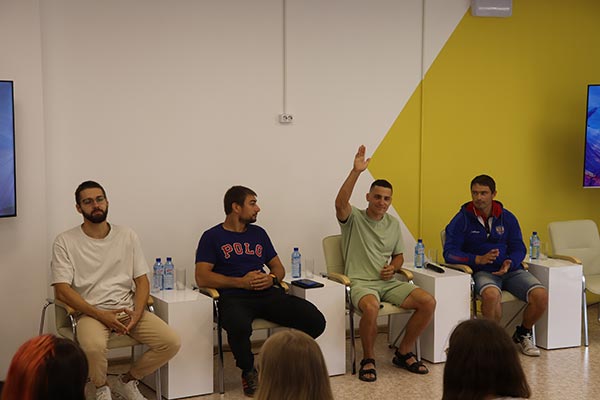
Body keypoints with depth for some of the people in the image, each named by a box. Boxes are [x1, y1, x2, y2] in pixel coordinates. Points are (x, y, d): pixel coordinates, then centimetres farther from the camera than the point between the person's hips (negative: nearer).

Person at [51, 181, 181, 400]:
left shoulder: (127, 236, 9)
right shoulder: (65, 241, -1)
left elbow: (142, 281, 9)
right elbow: (62, 290, -8)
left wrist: (137, 313, -10)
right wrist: (100, 315, -18)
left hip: (128, 309, 4)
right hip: (91, 312, -4)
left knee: (171, 342, -17)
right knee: (93, 347, -37)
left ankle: (126, 381, 10)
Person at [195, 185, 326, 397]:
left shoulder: (258, 233, 23)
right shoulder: (212, 236, 7)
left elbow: (279, 268, 25)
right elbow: (202, 277, -4)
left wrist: (272, 278, 0)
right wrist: (241, 282, -12)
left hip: (266, 293, 5)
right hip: (233, 296, -5)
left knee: (315, 320, -19)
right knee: (239, 327, -42)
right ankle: (248, 371, -8)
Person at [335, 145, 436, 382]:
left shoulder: (393, 224, 17)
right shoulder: (354, 219, -1)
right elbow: (340, 203, -24)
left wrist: (394, 267, 1)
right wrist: (356, 172, -31)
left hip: (388, 282, 6)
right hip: (361, 282, -6)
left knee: (428, 302, -16)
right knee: (371, 307, -40)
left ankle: (403, 353, 3)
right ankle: (367, 360, -14)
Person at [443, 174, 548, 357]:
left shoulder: (507, 218, 12)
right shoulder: (462, 220, 0)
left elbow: (518, 247, 10)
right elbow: (449, 253, -6)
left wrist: (509, 263, -14)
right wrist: (478, 259, -21)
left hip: (511, 269, 4)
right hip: (482, 272, -4)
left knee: (541, 295, -21)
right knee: (492, 294, -38)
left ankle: (522, 334, 10)